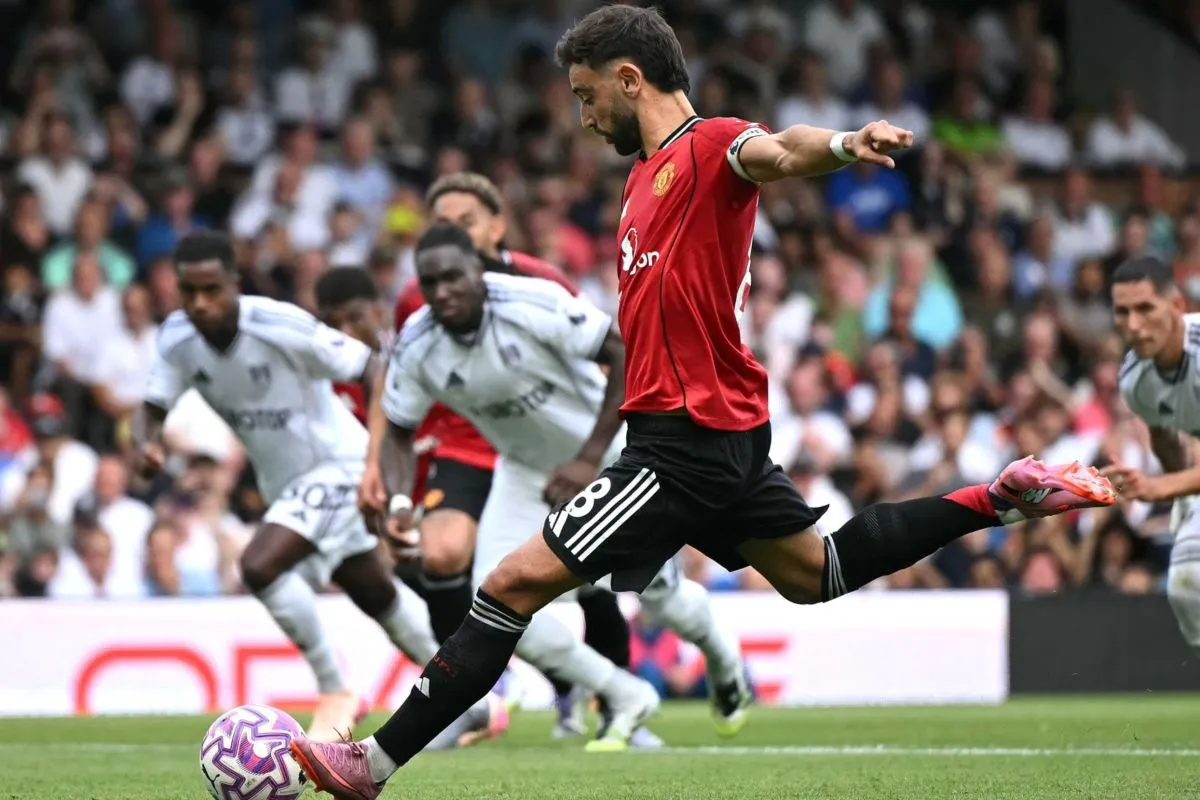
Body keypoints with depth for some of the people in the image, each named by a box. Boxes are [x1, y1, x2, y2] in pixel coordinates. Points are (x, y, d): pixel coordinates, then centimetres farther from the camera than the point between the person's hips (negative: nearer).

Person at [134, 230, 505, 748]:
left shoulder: (279, 325, -28)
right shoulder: (177, 338, -12)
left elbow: (368, 368, -22)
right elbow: (153, 407, -5)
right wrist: (145, 443, -28)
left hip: (336, 465, -8)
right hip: (283, 481, 8)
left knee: (260, 566, -26)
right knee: (377, 596, 19)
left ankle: (336, 695, -9)